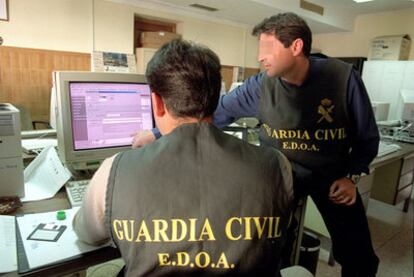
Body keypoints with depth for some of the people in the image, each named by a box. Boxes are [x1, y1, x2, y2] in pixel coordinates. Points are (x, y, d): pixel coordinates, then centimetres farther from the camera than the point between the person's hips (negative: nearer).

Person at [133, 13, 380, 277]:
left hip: (332, 173, 1)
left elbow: (367, 137, -5)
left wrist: (351, 177, -16)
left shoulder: (343, 77, -19)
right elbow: (214, 113, -14)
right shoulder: (260, 86, -16)